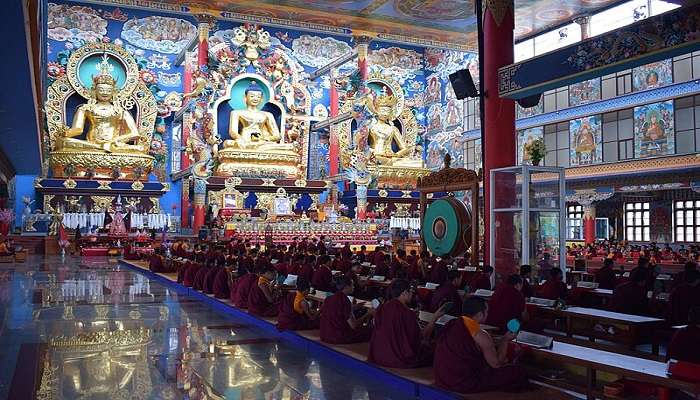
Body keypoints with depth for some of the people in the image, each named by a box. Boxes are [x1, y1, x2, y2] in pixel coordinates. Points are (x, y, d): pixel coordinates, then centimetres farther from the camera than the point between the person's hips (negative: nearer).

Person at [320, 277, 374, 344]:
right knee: (370, 329, -1)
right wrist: (367, 314, -4)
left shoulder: (328, 299, 7)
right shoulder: (345, 301, -16)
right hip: (339, 338, -9)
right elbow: (353, 325, -16)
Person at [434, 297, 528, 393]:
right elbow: (496, 364, -6)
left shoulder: (451, 324, 4)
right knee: (519, 373, -1)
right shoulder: (480, 335, -18)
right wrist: (505, 340, 7)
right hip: (463, 384, -8)